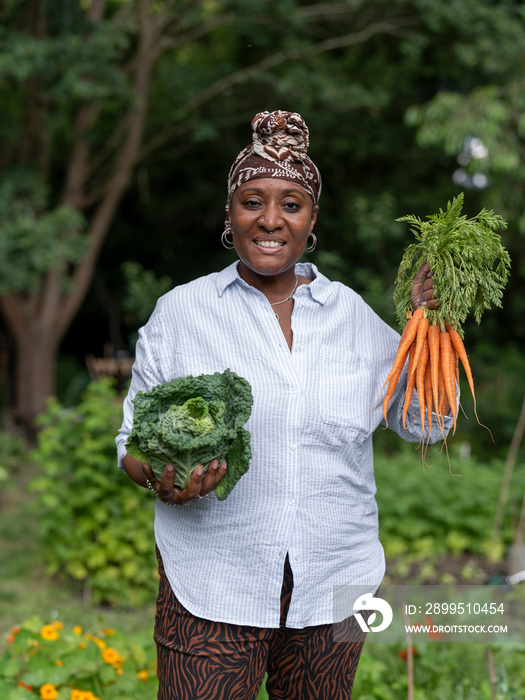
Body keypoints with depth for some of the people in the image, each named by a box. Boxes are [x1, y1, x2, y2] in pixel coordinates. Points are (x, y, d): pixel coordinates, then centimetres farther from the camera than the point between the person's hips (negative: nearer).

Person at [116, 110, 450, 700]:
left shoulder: (353, 313, 5)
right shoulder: (179, 311, -1)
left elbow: (423, 422, 10)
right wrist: (160, 478, -19)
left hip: (334, 584, 3)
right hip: (212, 585, -2)